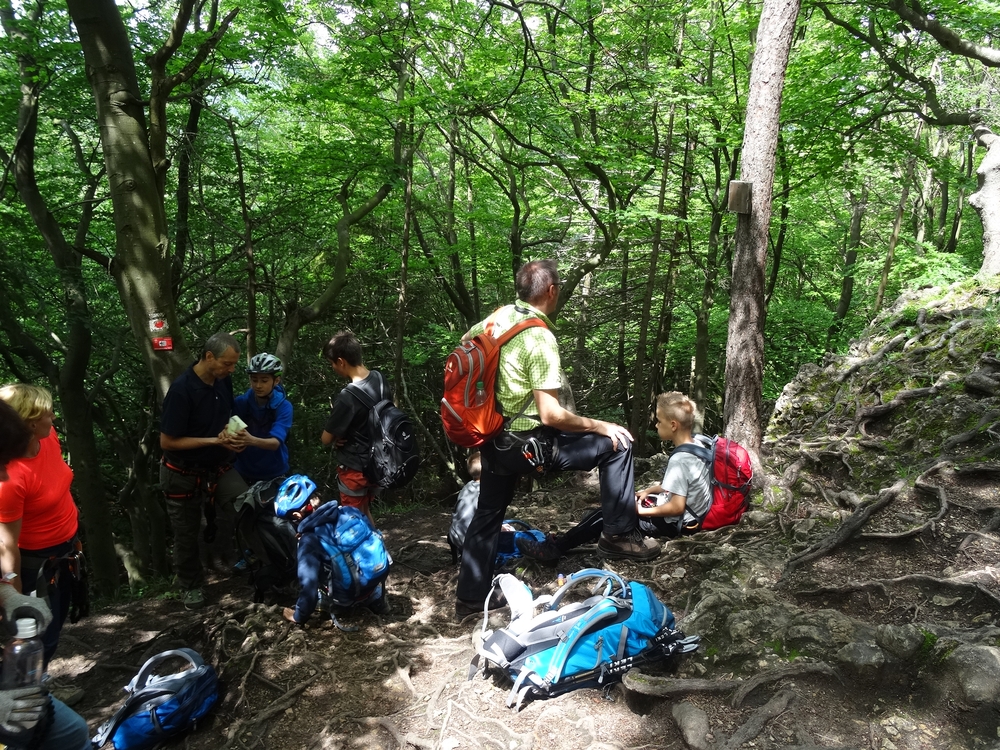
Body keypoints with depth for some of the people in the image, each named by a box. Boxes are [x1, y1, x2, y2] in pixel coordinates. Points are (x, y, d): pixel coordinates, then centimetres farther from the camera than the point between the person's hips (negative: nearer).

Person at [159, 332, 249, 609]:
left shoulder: (224, 381, -7)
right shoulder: (182, 389, -25)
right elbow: (167, 441, -22)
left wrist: (233, 435, -9)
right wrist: (215, 440, -25)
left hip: (218, 467, 4)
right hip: (184, 475, -4)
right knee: (187, 534, 13)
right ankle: (192, 585, 37)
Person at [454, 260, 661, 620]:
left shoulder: (498, 316, 0)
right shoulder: (540, 339, -22)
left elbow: (466, 341, 23)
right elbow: (550, 415, -24)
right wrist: (600, 426, -10)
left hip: (492, 438, 8)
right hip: (526, 444, -8)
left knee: (488, 514, 22)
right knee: (616, 444, 0)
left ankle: (470, 597, 33)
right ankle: (620, 534, 9)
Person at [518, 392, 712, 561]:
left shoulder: (679, 460, -28)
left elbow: (676, 507, -29)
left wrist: (642, 511, -18)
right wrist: (648, 491, 10)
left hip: (674, 523, -9)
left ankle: (555, 548, 4)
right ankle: (568, 538, 16)